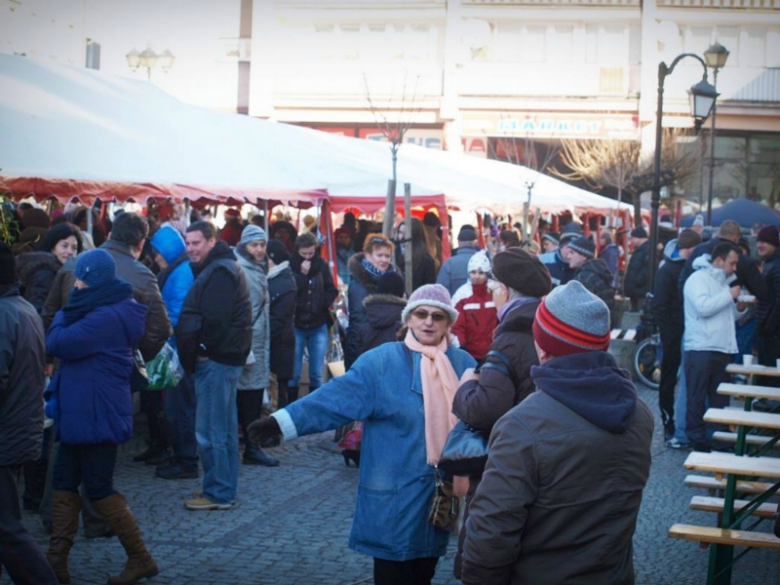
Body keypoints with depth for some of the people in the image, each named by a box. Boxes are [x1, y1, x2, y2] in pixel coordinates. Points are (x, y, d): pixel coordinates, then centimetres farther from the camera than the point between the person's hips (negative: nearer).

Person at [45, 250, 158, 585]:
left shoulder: (106, 317, -22)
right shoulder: (102, 310, 13)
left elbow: (58, 344, -22)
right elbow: (77, 354, 16)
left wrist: (61, 318, -3)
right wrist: (56, 392, 7)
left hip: (97, 416, -10)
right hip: (81, 413, 10)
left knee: (99, 489, -2)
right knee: (64, 482, 11)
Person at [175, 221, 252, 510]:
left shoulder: (219, 272, -16)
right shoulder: (220, 267, 18)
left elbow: (215, 321, -23)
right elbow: (198, 315, 19)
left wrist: (199, 352, -11)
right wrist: (195, 353, 9)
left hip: (215, 359, -11)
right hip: (224, 357, 11)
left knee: (210, 431, -6)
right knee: (224, 428, 15)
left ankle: (217, 493, -1)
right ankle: (225, 490, 23)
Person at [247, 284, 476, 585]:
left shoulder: (464, 364, 5)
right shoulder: (382, 362, -8)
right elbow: (339, 396, -17)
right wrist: (284, 422, -28)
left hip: (444, 490, 4)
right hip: (395, 492, -4)